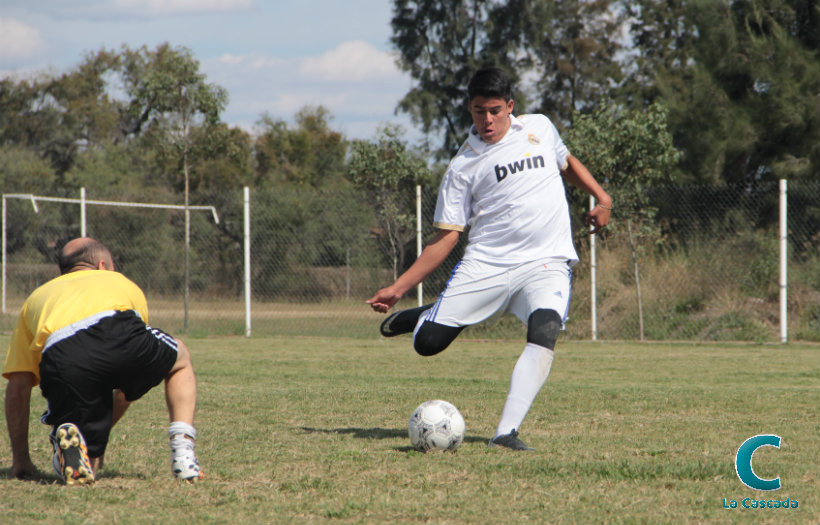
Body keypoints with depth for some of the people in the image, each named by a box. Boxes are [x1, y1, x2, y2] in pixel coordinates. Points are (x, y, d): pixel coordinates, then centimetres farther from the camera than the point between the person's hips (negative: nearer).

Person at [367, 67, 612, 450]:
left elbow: (567, 163, 32)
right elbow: (446, 237, 4)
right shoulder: (463, 166, 4)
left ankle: (506, 433, -32)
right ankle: (418, 317, 28)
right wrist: (397, 289, -3)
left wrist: (601, 197, 15)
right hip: (485, 264, 0)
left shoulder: (540, 128, 11)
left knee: (544, 331, -29)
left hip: (546, 264, 0)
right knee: (427, 343, -10)